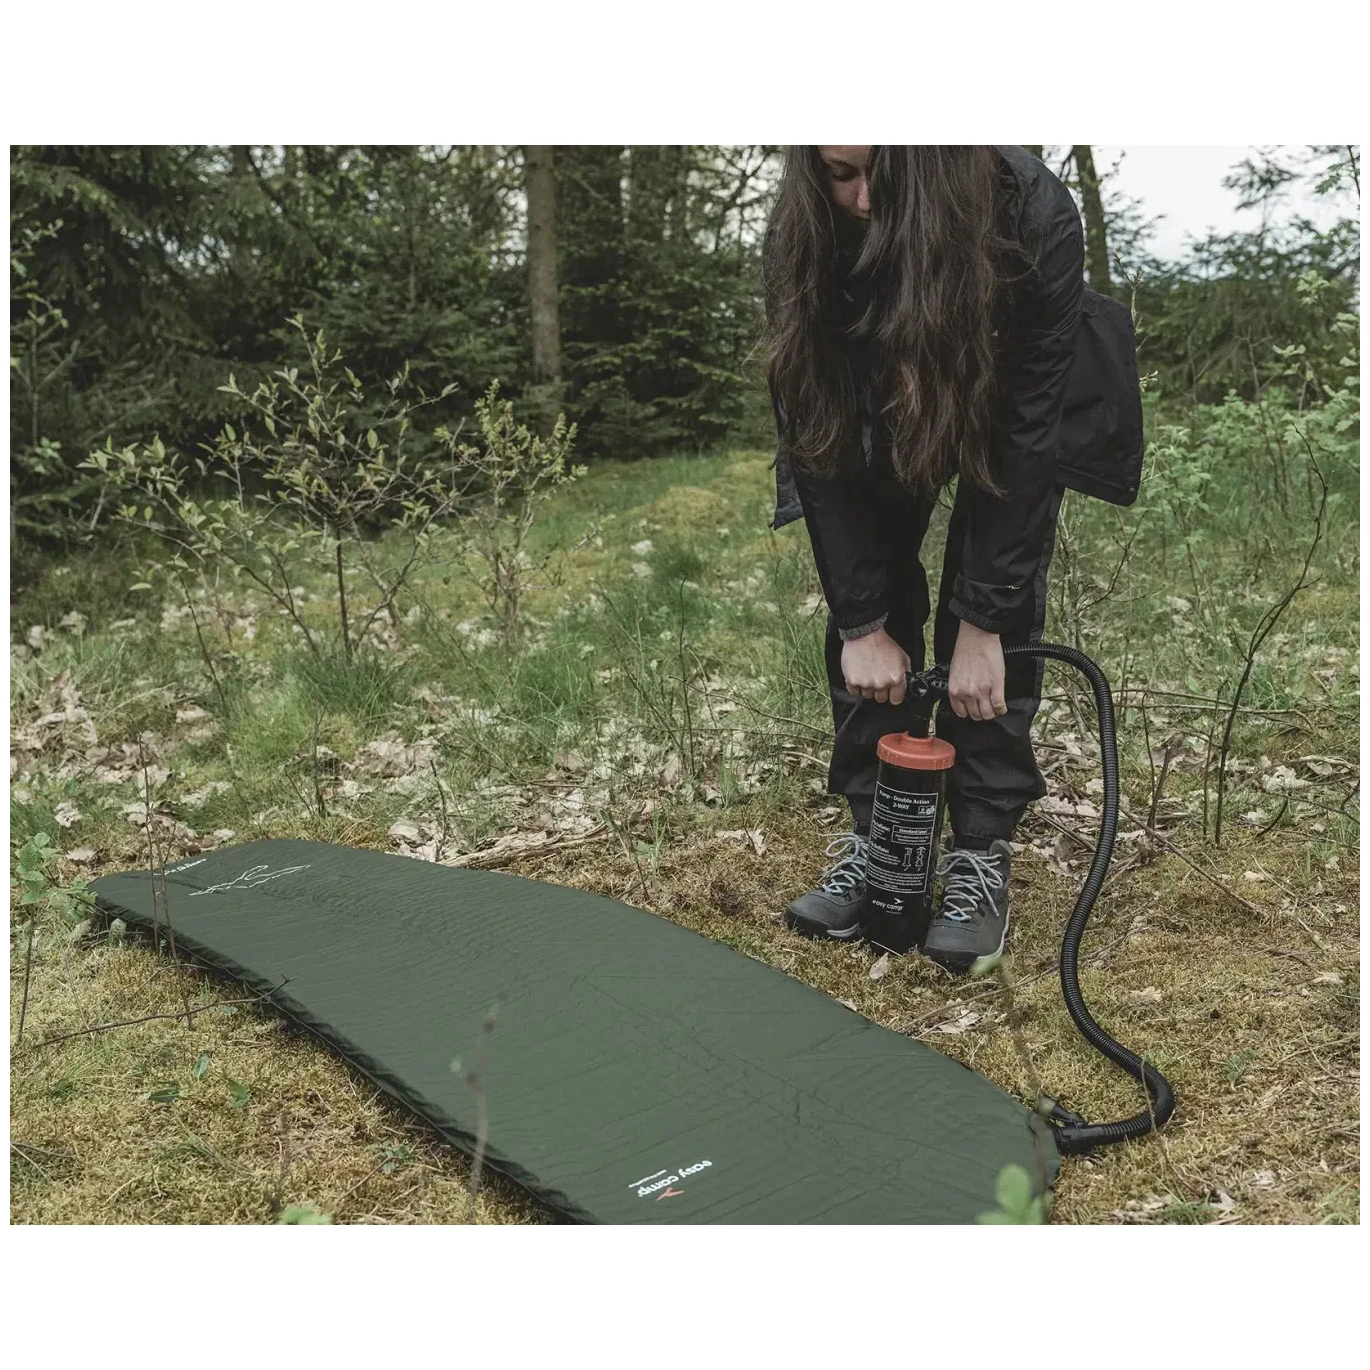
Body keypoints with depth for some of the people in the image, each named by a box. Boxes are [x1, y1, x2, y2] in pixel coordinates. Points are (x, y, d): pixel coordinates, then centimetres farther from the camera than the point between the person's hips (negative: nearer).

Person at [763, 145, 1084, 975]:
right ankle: (876, 835, 2)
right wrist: (862, 622, -27)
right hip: (879, 402, 2)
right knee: (868, 593, -8)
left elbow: (1023, 433, -33)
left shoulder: (1036, 221, -38)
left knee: (1001, 601, -14)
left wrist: (982, 621, -33)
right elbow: (818, 437, -26)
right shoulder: (802, 241, -31)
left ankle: (983, 849, -5)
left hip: (1011, 402, -2)